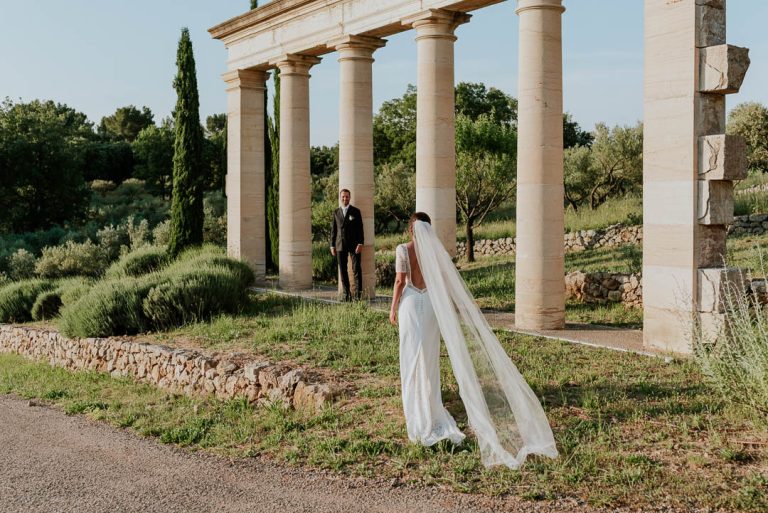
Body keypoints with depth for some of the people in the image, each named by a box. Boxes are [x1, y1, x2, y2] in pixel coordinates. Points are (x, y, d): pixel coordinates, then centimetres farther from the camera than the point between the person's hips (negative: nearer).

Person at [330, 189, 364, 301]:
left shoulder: (356, 211, 4)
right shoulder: (336, 212, 12)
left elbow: (360, 229, 0)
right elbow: (333, 229, 13)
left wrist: (360, 243, -10)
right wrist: (332, 245, 8)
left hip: (354, 245, -3)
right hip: (340, 245, 3)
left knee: (356, 269, -4)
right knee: (343, 270, 3)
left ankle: (358, 293, -1)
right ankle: (346, 294, 8)